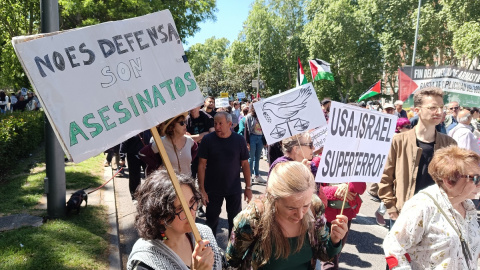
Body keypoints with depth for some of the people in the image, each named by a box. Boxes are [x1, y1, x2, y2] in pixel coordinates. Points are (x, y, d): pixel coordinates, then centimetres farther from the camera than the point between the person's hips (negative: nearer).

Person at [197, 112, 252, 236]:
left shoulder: (239, 140, -6)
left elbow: (245, 164, 0)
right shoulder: (208, 139, -9)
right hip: (213, 189, -1)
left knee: (235, 221, 13)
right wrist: (202, 189, -11)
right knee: (211, 221, 12)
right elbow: (202, 165, -7)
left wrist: (248, 187, -1)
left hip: (234, 189, 1)